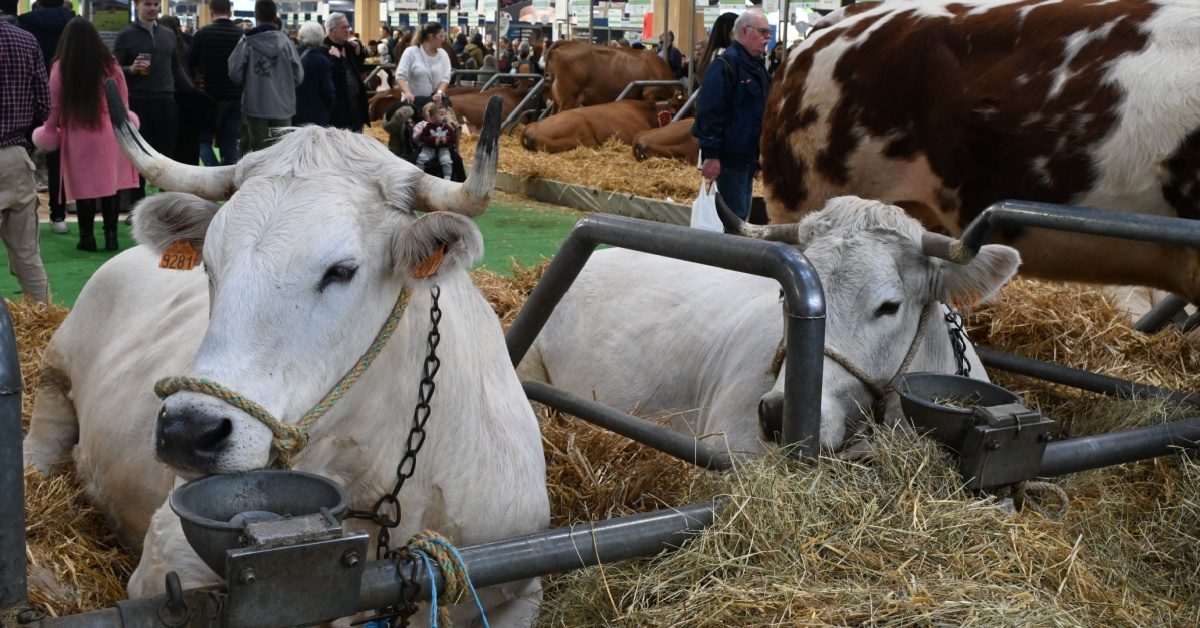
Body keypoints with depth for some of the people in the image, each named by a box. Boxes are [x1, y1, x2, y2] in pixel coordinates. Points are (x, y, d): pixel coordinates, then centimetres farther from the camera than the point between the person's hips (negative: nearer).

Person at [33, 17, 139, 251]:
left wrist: (50, 130, 13)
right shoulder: (110, 65, -1)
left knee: (83, 186, 5)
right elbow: (123, 100, 9)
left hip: (77, 136, -1)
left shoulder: (60, 67, -6)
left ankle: (87, 237, 9)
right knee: (110, 184, 8)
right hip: (109, 134, 1)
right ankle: (111, 235, 9)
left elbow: (54, 105, -1)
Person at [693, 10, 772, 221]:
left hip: (749, 157, 9)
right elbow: (709, 112, -21)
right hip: (730, 158, -9)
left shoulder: (757, 66, 16)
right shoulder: (725, 65, -15)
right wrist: (711, 155, -25)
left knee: (742, 216, 15)